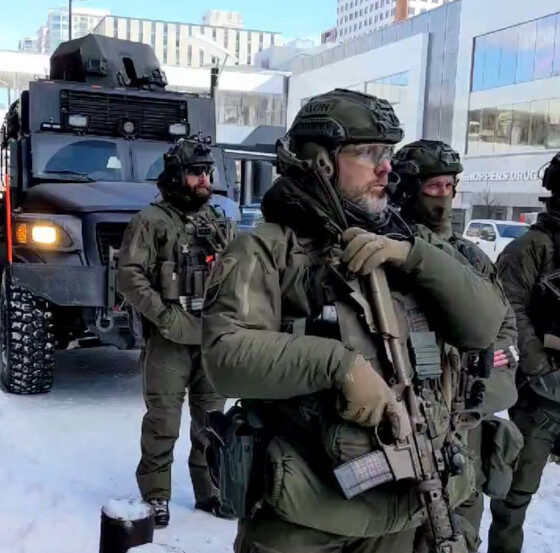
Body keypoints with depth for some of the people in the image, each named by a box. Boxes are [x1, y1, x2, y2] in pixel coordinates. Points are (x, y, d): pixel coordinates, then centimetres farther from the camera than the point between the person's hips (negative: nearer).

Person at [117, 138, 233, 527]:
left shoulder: (216, 221, 14)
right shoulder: (152, 221, -4)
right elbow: (129, 276, -12)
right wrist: (165, 316, -17)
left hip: (214, 337, 6)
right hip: (169, 338, -5)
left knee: (211, 419, 13)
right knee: (163, 422, 0)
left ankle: (210, 490, 26)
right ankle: (156, 495, 15)